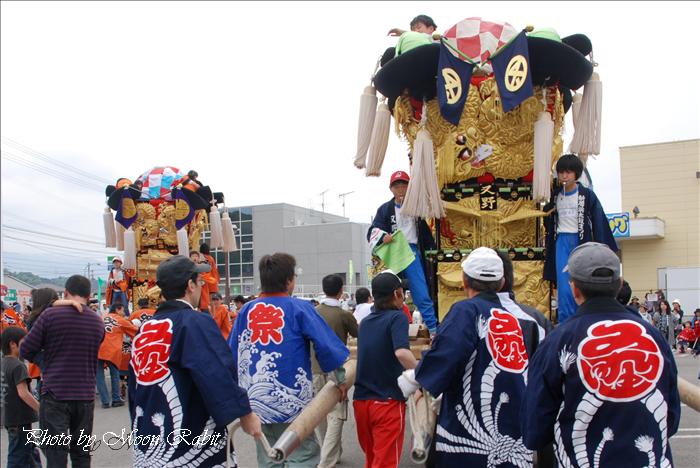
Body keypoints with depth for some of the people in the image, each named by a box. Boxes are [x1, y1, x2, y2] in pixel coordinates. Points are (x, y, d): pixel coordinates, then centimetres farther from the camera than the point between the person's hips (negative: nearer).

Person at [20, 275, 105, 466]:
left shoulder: (50, 315, -7)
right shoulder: (98, 322, 6)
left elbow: (25, 351, -4)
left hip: (55, 394, -4)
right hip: (86, 395, 4)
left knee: (56, 453, -1)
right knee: (81, 452, 13)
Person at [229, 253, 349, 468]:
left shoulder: (246, 310, 3)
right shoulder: (299, 308, -8)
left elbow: (232, 353, 7)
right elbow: (327, 346, -12)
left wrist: (241, 390, 19)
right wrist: (341, 380, 1)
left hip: (256, 400, 5)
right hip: (292, 400, -4)